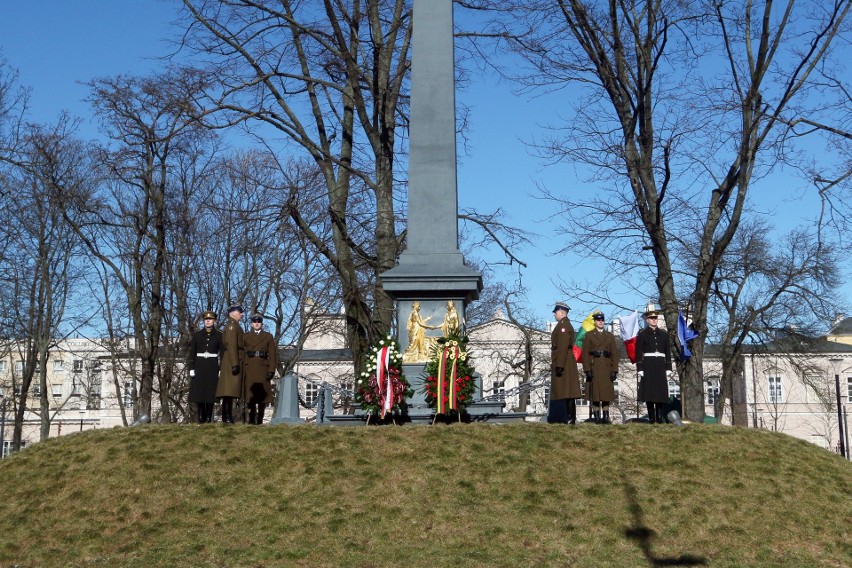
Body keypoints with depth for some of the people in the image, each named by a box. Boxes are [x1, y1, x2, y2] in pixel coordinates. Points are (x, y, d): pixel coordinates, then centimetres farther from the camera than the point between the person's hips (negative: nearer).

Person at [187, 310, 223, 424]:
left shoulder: (219, 335, 4)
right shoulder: (197, 334, 7)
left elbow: (222, 353, 2)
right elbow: (192, 352, 6)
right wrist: (191, 368, -2)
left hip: (212, 367, -1)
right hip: (199, 366, 1)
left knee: (210, 392, -1)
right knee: (199, 392, 1)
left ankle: (208, 419, 5)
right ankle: (201, 419, 10)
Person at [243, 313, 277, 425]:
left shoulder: (268, 336, 12)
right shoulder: (246, 336, 12)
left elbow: (273, 354, 6)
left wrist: (271, 370, -4)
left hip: (263, 369, 0)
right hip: (249, 369, 0)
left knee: (262, 394, -1)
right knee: (250, 394, -4)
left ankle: (260, 419, 4)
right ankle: (252, 419, 0)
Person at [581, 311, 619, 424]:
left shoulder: (610, 336, 13)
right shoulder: (589, 335, 6)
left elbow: (614, 354, 9)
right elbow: (585, 354, 0)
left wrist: (614, 370, 0)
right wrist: (587, 370, -10)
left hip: (607, 369, 2)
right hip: (594, 368, -2)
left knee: (607, 393, 0)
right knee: (595, 393, -3)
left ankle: (606, 417, 4)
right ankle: (597, 417, 1)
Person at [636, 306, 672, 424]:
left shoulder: (663, 334, 12)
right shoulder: (642, 334, 2)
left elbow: (668, 352, 12)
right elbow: (638, 353, -2)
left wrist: (668, 369, 4)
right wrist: (640, 369, -9)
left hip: (661, 366, 3)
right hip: (648, 366, -3)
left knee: (661, 391, -1)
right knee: (649, 391, -3)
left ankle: (660, 417, 4)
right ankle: (651, 418, 1)